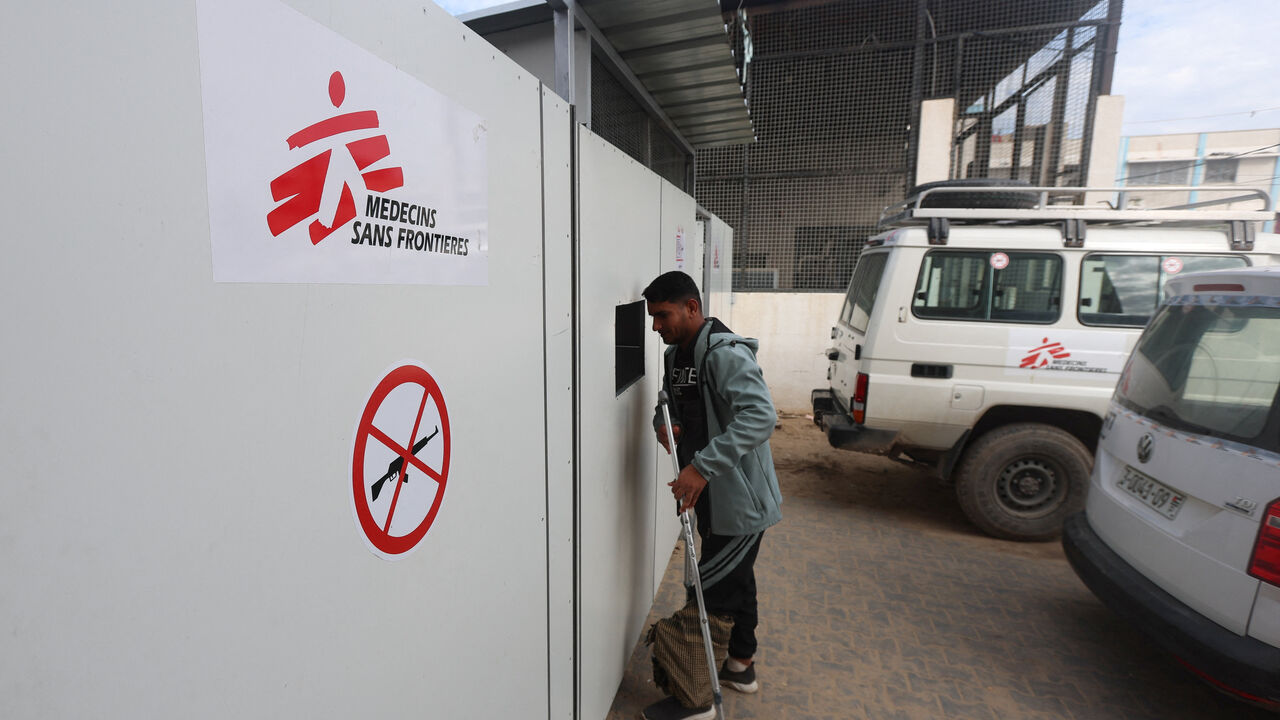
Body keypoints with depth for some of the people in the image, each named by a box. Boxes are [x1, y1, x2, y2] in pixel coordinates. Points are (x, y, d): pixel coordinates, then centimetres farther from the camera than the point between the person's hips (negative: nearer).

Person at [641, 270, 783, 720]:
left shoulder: (726, 354, -24)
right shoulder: (675, 355, 6)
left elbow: (760, 415, -36)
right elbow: (669, 404, 17)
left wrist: (701, 466, -41)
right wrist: (664, 423, -7)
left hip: (740, 500, -9)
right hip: (711, 495, 9)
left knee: (710, 592, 0)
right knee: (735, 579, 23)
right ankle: (741, 665, 43)